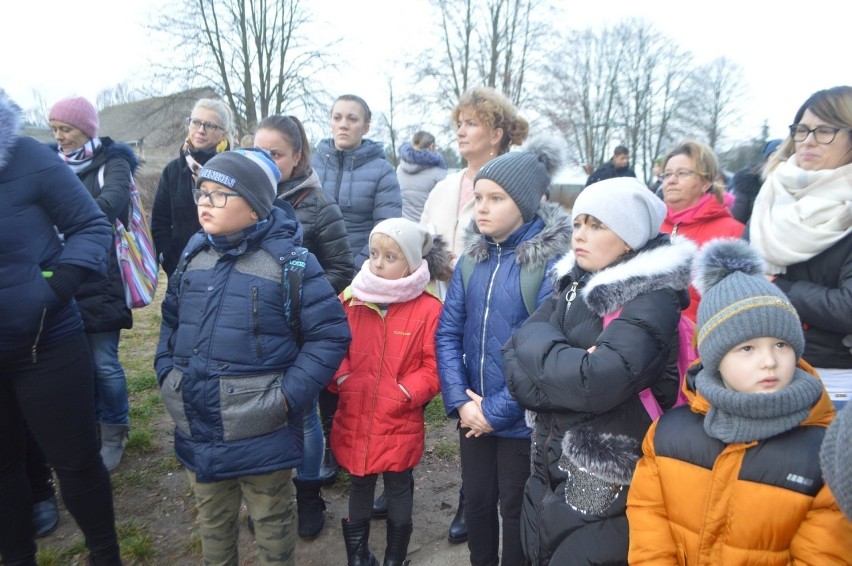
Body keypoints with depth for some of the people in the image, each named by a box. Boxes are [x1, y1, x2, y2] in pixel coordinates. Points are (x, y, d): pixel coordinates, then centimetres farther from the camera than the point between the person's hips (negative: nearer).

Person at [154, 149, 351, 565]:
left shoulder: (289, 261, -15)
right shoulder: (194, 255, 4)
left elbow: (329, 334, -14)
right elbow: (171, 319, 17)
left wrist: (288, 395, -17)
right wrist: (166, 372, 5)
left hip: (262, 434, -5)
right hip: (196, 428, 6)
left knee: (271, 523, 16)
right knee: (212, 520, 26)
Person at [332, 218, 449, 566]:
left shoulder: (428, 308, -13)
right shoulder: (350, 299, -2)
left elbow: (434, 366, -10)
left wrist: (405, 393, -18)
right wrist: (342, 378, -8)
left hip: (401, 421, -3)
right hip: (355, 417, 3)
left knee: (398, 487, 17)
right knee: (360, 485, 20)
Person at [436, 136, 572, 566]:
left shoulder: (553, 261, -16)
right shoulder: (472, 256, 1)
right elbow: (448, 332, -1)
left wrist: (497, 410, -16)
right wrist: (460, 401, -11)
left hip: (522, 418, -5)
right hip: (473, 414, 5)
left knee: (515, 508, 15)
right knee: (476, 501, 21)